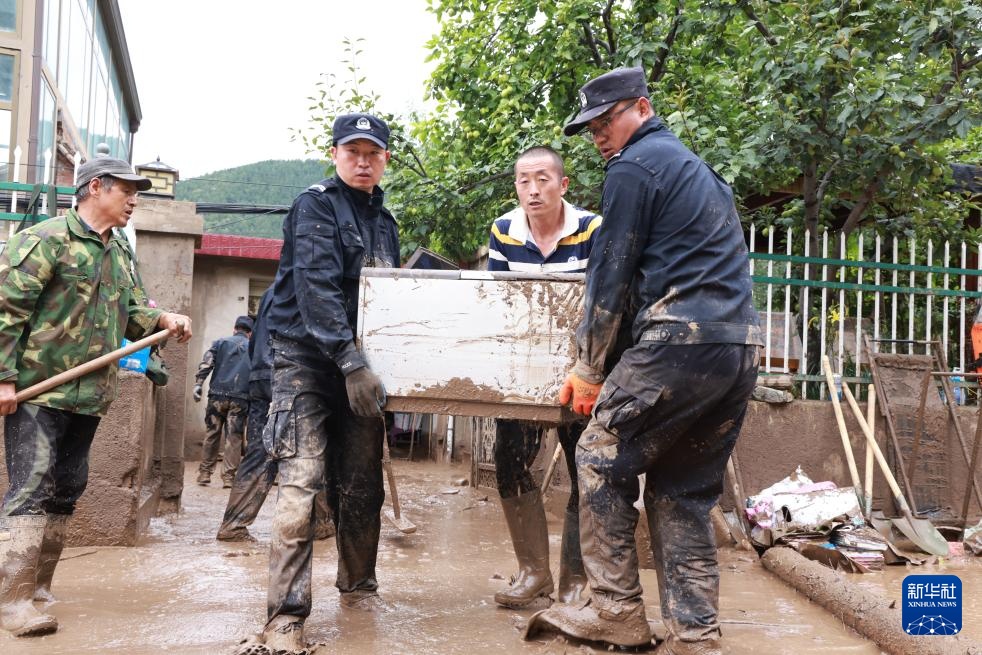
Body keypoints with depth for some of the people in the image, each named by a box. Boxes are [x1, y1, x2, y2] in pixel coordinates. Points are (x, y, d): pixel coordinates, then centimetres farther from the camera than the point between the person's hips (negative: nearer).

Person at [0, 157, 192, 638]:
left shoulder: (120, 253, 17)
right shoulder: (45, 239, -8)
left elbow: (130, 311, 16)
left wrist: (164, 321, -6)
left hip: (90, 396, 8)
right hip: (39, 390, -8)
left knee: (66, 490, 12)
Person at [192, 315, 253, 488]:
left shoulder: (220, 342, 12)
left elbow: (206, 363, -1)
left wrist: (198, 384, -6)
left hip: (217, 396, 1)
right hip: (240, 399, -1)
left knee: (211, 435, 9)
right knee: (234, 438, 2)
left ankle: (204, 474, 11)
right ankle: (228, 477, -2)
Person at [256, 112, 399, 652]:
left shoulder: (383, 219, 16)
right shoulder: (315, 205, -6)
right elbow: (316, 285, -20)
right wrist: (349, 360, -29)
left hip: (358, 364, 6)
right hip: (307, 360, -6)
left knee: (362, 485, 11)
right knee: (301, 482, -13)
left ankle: (358, 586, 28)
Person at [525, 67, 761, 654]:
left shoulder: (635, 165, -1)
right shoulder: (699, 168, 27)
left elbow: (611, 274, -2)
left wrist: (587, 368, 5)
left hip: (684, 340, -9)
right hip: (742, 345, 9)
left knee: (601, 461, 3)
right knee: (684, 491, 11)